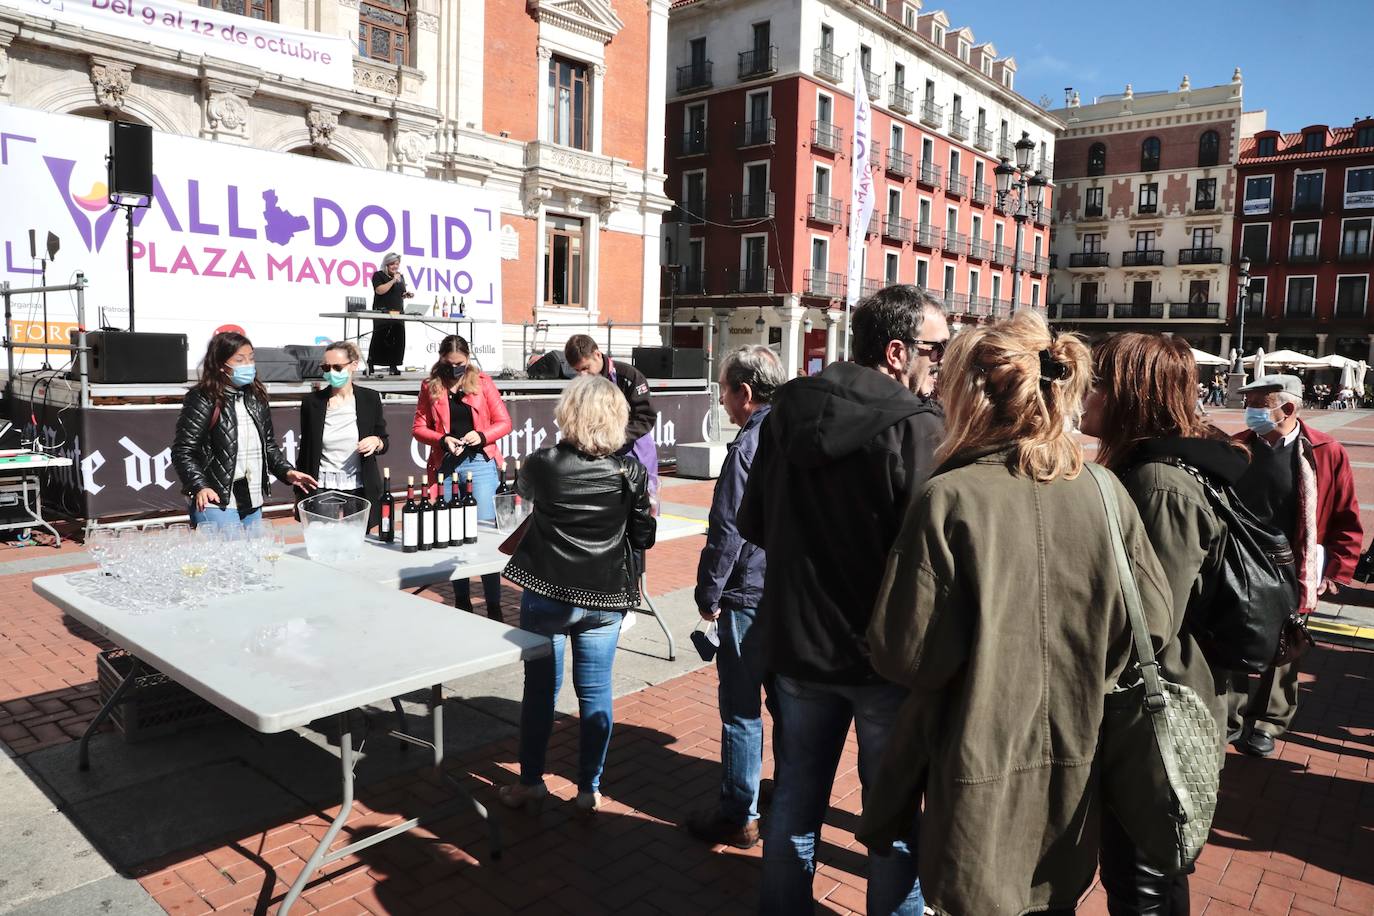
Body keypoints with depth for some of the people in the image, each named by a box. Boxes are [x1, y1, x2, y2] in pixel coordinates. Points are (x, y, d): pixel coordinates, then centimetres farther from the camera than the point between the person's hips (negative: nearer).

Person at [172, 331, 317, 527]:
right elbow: (183, 452, -11)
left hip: (253, 504, 6)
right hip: (216, 504, -6)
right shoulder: (202, 400, -8)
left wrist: (287, 471, 4)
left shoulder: (256, 397, 11)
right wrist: (200, 487, -24)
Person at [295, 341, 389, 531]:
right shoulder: (312, 402, 3)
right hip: (321, 492, 0)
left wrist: (377, 441, -12)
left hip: (359, 491, 0)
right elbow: (305, 450, 10)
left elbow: (384, 442, 11)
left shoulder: (370, 399, 2)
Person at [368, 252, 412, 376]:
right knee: (379, 340, -6)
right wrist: (393, 280, -14)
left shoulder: (401, 276, 18)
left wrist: (408, 295, 4)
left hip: (398, 313, 5)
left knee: (397, 340, -2)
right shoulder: (378, 275, 0)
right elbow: (380, 290, -15)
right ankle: (370, 366, 0)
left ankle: (394, 366, 2)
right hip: (382, 313, -5)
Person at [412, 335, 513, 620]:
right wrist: (442, 439, -11)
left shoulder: (482, 382, 5)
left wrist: (481, 435, -14)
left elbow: (504, 422, 4)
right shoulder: (430, 386, 8)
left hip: (480, 463, -2)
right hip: (445, 465, 2)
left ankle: (494, 605, 1)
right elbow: (419, 427, 7)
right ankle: (461, 600, 21)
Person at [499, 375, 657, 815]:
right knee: (595, 694, 10)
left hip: (546, 594, 0)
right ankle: (589, 790, 21)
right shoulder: (630, 472, -9)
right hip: (605, 598, 1)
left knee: (539, 690, 13)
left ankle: (531, 781, 27)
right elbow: (644, 538, -2)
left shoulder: (542, 464, -10)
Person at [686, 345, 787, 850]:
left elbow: (727, 531, -17)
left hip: (750, 599, -8)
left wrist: (708, 595, -6)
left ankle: (738, 816, 16)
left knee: (741, 710, 4)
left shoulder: (748, 446, -17)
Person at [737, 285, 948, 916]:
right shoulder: (917, 428, -19)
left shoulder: (788, 409, -1)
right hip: (882, 651, -5)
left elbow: (753, 524, 6)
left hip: (796, 639, 5)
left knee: (795, 794, 20)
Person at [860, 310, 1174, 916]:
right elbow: (1150, 622, -1)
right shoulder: (1105, 494, -7)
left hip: (980, 773, -4)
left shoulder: (950, 498, -20)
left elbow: (907, 654, -19)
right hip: (1073, 772, 5)